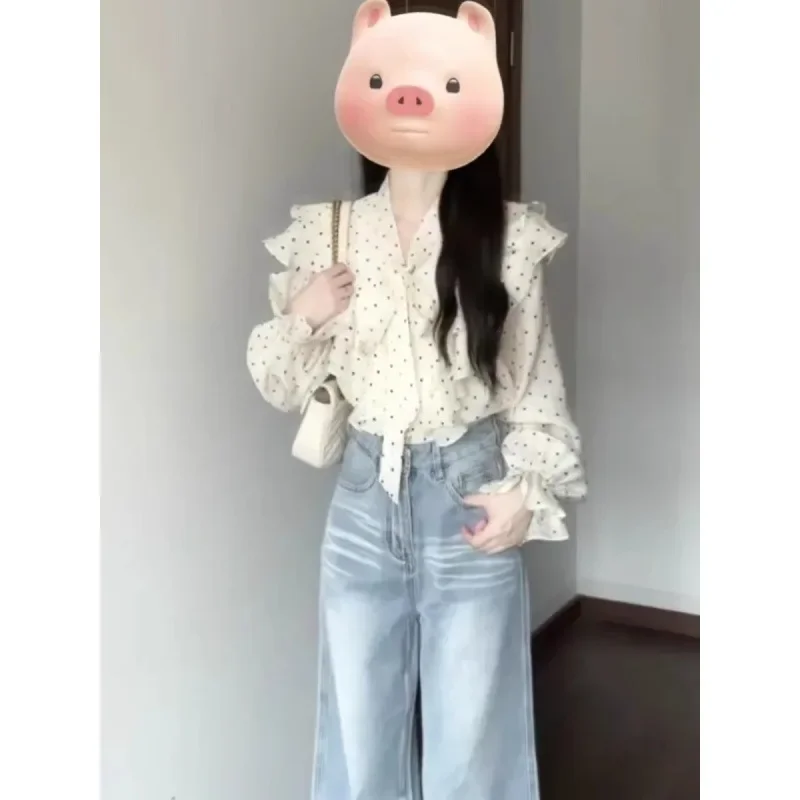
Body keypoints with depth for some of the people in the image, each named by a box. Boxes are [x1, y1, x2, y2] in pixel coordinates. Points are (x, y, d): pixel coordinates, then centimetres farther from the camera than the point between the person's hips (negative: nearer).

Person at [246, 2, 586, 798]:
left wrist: (527, 486, -12)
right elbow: (282, 387, 6)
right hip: (363, 501, 2)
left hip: (469, 500, -2)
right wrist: (300, 318, -12)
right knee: (358, 732, 16)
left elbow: (535, 384, 0)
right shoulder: (326, 235, 0)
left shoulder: (509, 238, -6)